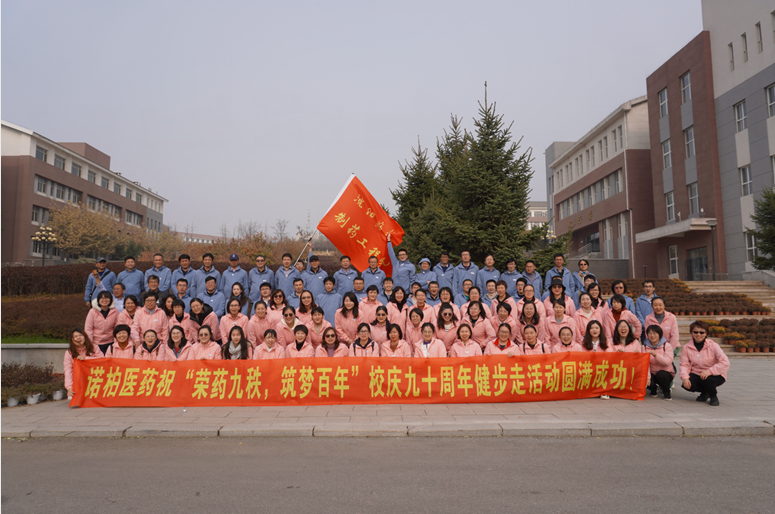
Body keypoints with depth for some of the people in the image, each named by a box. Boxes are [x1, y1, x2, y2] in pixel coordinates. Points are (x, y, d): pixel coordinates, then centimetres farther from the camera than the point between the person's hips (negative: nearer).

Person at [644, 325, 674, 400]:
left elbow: (668, 361, -23)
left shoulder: (667, 346, -8)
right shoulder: (645, 346, -1)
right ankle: (653, 390, 11)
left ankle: (667, 391, -4)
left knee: (661, 374, -36)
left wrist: (656, 355, -37)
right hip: (653, 373, 2)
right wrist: (647, 376, -25)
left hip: (666, 373, -2)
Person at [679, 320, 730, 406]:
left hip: (715, 375, -3)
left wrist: (709, 371, -34)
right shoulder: (687, 347, -3)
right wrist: (685, 377, -25)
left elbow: (725, 363, -23)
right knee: (686, 384, -26)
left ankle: (714, 396, 1)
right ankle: (705, 392, 11)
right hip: (696, 374, 3)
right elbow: (684, 364, -6)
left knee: (706, 379, -37)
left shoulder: (713, 346, -13)